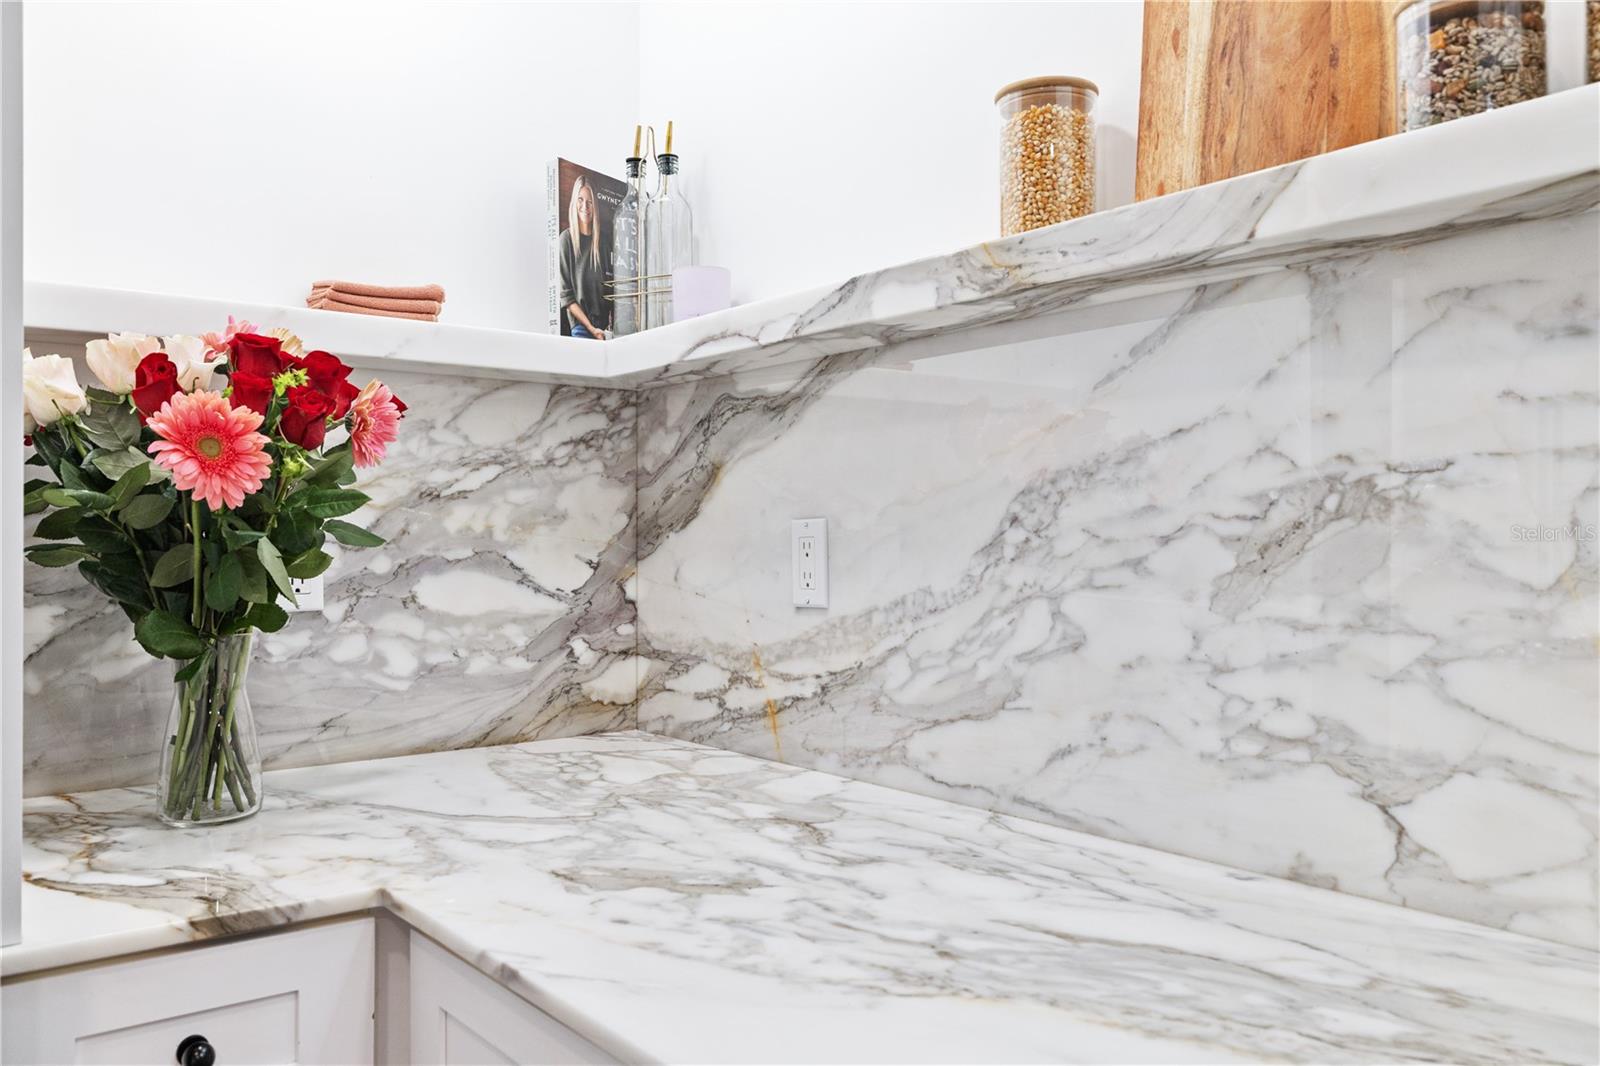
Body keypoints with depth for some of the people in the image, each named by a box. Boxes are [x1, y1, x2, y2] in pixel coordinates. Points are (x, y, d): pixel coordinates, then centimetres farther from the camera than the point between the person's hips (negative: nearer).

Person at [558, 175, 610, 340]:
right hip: (581, 326, -4)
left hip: (604, 326, 4)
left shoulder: (600, 240, 10)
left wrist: (610, 319, 0)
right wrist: (591, 328, -14)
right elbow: (565, 295, -8)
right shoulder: (566, 239, -4)